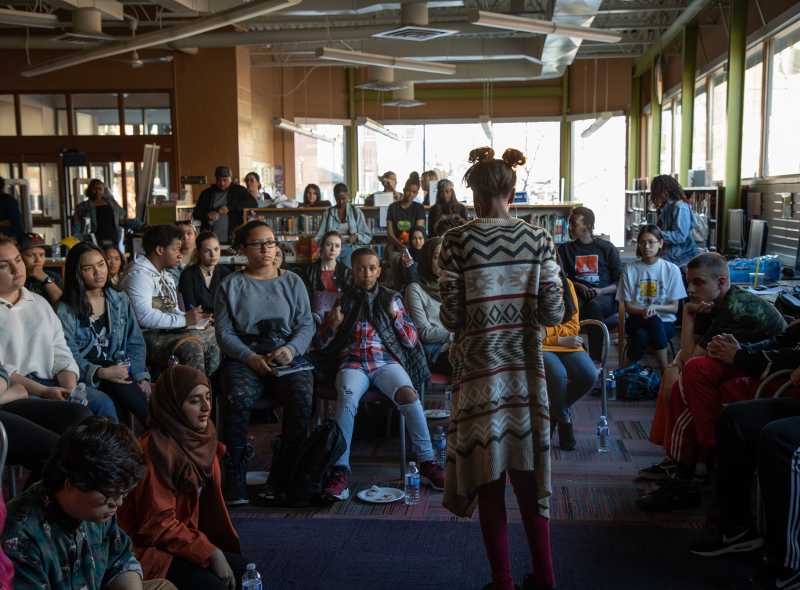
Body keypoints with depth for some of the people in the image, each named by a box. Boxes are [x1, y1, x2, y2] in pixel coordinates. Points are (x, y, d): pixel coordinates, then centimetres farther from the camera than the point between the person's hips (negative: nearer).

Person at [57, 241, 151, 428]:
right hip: (85, 379, -3)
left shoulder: (120, 299, 14)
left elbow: (135, 343, 13)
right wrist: (101, 373, -26)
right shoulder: (65, 310, 0)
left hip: (119, 371, 3)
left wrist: (141, 376, -4)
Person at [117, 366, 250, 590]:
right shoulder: (157, 450, -22)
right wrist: (210, 553, -20)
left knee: (243, 570, -1)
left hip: (180, 540, 9)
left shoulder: (203, 441, 5)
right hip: (147, 550, -9)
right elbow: (157, 525, -21)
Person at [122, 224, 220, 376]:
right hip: (148, 336, -11)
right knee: (190, 347, -32)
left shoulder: (165, 275, 23)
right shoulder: (139, 274, -13)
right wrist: (184, 320, -21)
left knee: (213, 334, 13)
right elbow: (144, 316, -26)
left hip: (169, 332, 11)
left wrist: (194, 318, 6)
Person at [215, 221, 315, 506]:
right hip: (243, 358, -1)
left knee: (302, 397, -31)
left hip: (287, 357, 1)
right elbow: (224, 333, 4)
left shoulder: (292, 282, 17)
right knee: (238, 397, -34)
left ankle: (281, 474, -21)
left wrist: (291, 348, -11)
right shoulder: (230, 285, 13)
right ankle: (234, 476, -23)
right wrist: (251, 357, -13)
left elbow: (306, 324, 10)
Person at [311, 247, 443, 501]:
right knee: (347, 397, -35)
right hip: (352, 363, 0)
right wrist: (333, 325, -2)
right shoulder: (344, 301, 19)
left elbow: (412, 342, 12)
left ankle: (427, 464, -27)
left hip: (386, 361, 0)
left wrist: (395, 316, -2)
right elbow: (319, 344, 18)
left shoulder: (391, 299, 17)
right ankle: (339, 472, -39)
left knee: (408, 393, -33)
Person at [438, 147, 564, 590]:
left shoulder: (457, 242, -9)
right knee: (527, 471, 15)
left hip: (478, 367, -2)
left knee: (489, 477, 8)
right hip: (525, 365, 3)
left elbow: (451, 317, -10)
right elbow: (553, 313, -4)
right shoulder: (538, 239, -2)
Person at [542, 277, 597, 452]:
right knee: (558, 375, -35)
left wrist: (547, 331, -15)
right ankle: (564, 420, -5)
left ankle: (554, 411, 4)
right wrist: (562, 339, -13)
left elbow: (573, 325, 3)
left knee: (589, 376, -23)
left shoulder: (566, 283, 6)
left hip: (567, 346, 5)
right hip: (540, 347, -4)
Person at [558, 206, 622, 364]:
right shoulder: (565, 249, 20)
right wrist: (578, 286, -10)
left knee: (593, 305, -38)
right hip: (577, 294, 1)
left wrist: (601, 291, -11)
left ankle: (595, 361, -42)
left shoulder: (607, 248, 13)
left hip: (604, 297, -1)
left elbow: (620, 281, 7)